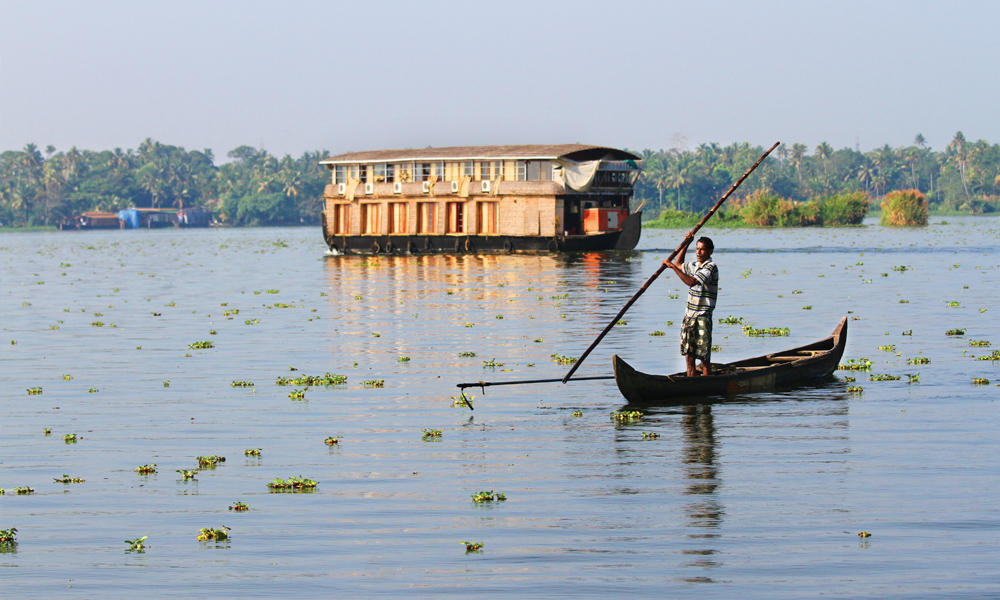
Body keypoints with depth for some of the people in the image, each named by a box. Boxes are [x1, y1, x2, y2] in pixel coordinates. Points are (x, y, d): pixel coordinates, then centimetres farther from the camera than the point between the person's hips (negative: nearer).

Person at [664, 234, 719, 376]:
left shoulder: (711, 267, -12)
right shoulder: (694, 265, 14)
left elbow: (692, 282, -24)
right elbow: (679, 264, 35)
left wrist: (673, 267, -24)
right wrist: (686, 244, 22)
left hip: (703, 317, -8)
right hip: (689, 316, 8)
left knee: (704, 358, -5)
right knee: (689, 356, 6)